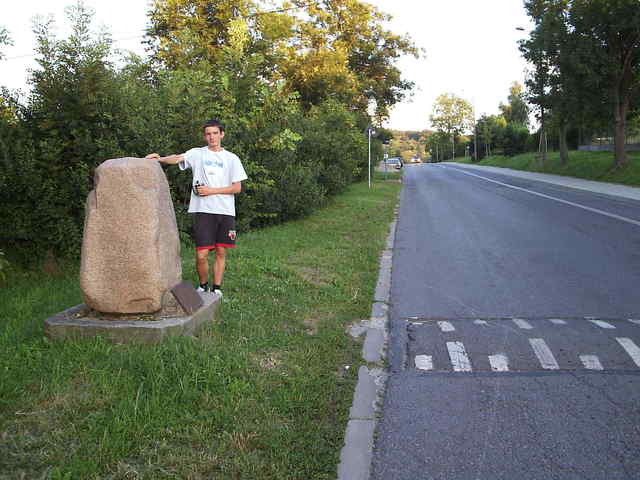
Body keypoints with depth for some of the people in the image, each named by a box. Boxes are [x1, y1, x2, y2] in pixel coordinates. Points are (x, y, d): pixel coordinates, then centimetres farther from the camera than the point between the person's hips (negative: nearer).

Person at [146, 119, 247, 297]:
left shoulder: (231, 158, 8)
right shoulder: (197, 154, 6)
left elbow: (237, 188, 3)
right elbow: (178, 158, -13)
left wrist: (211, 191, -7)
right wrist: (159, 159, -33)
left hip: (225, 211, 2)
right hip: (203, 210, -1)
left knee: (221, 252, 7)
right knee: (201, 255, -5)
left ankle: (216, 288, 19)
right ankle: (203, 286, 19)